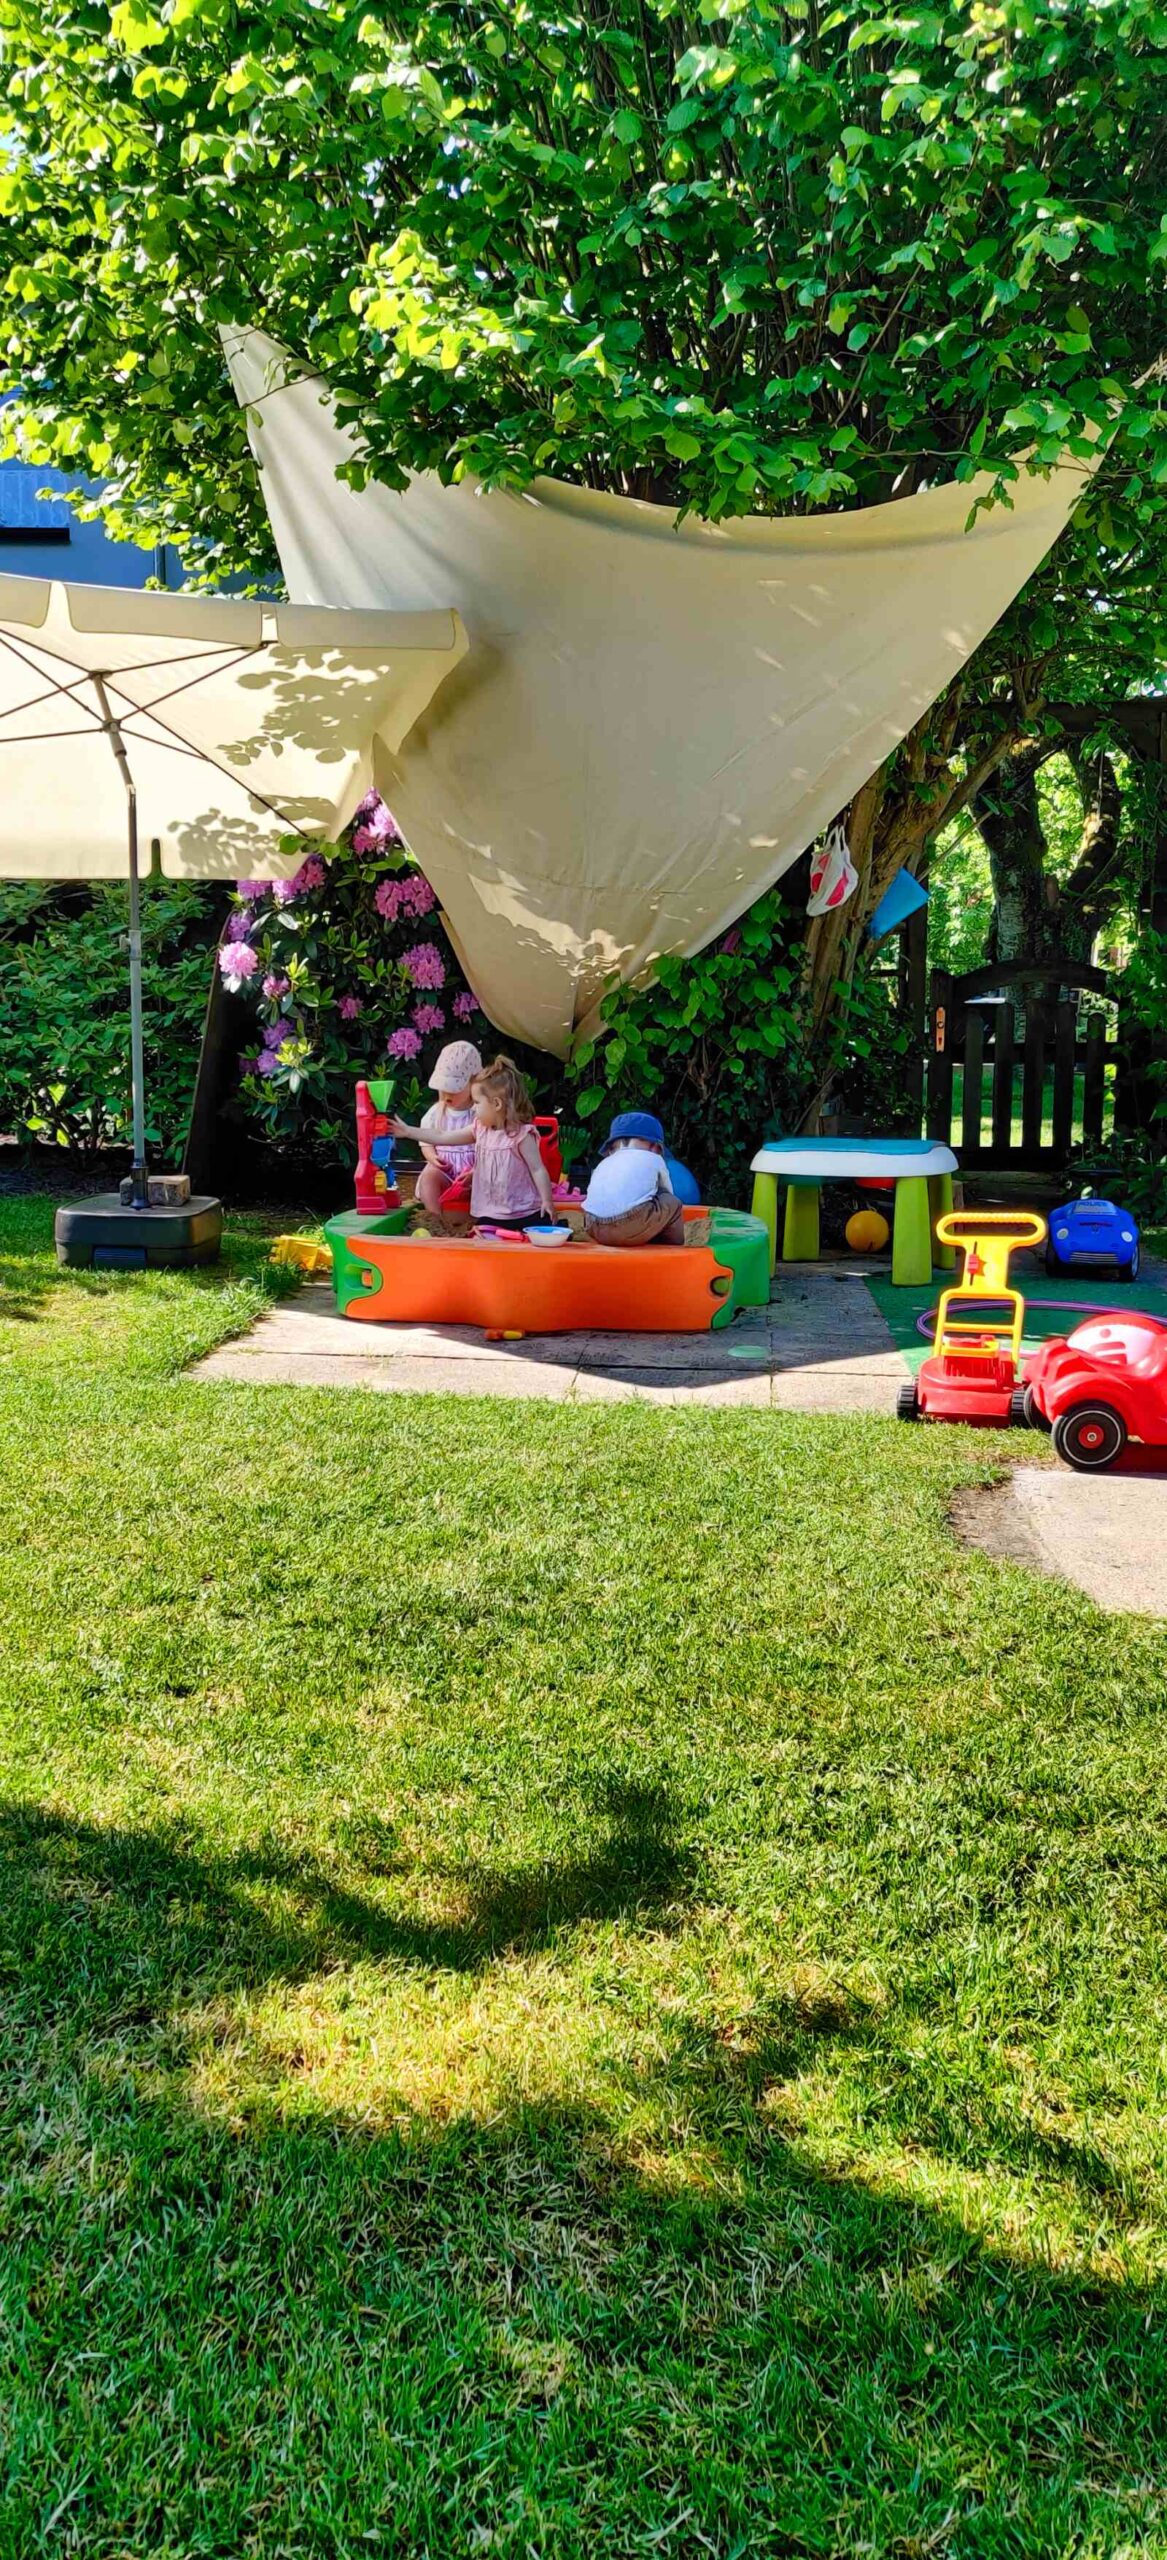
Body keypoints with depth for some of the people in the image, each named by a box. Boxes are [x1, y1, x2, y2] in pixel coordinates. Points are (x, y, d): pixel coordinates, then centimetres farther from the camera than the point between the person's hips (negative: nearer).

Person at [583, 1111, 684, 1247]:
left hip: (595, 1230, 5)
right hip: (632, 1229, -5)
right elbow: (668, 1193, 33)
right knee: (672, 1204, 20)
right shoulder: (654, 1160, 21)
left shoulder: (603, 1163, 29)